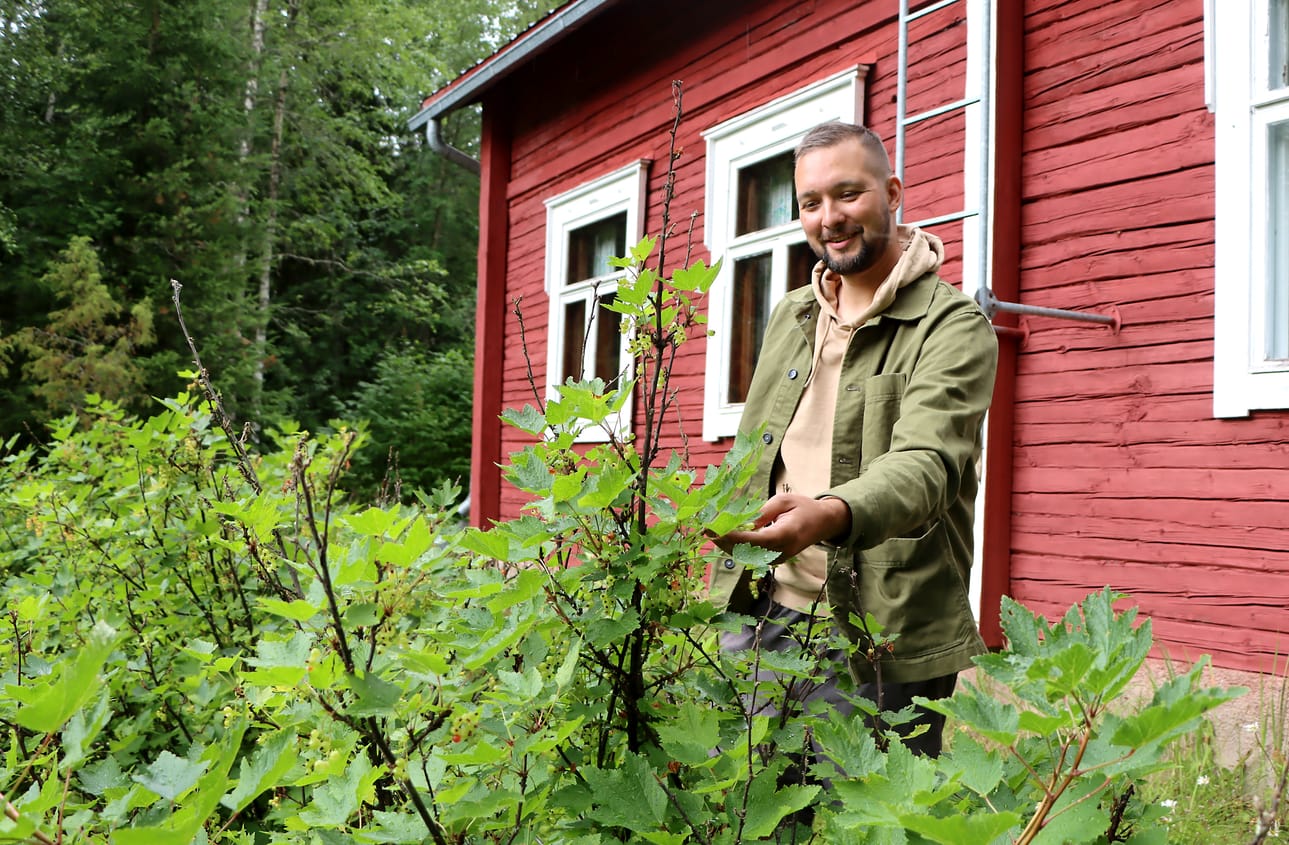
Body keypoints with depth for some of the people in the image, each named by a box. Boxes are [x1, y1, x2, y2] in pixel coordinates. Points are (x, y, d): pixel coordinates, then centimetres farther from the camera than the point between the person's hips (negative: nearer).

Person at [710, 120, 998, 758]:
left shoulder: (954, 325, -9)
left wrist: (830, 514, -45)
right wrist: (726, 591, 16)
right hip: (757, 615, 6)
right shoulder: (789, 316, 13)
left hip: (877, 640, -5)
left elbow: (925, 465, -25)